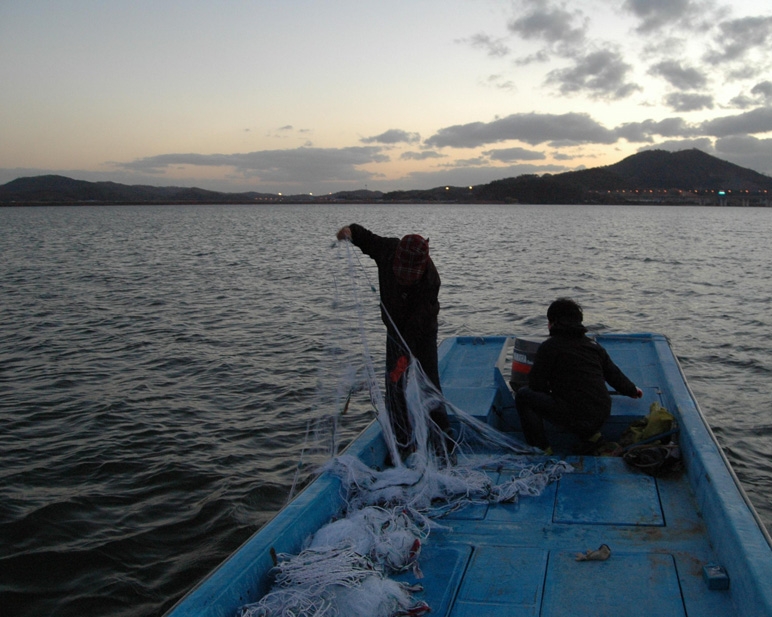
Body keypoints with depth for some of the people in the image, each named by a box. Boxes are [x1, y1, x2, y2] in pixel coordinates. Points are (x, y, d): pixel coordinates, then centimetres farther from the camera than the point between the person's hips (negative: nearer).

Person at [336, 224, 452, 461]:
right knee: (395, 388, 3)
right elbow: (366, 239, 3)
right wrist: (351, 231, -18)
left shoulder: (430, 279, -32)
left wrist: (406, 355, -39)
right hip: (395, 331, 5)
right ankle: (403, 443, 14)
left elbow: (418, 323, -34)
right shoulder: (388, 250, -19)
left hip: (422, 335, -5)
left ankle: (442, 440, 8)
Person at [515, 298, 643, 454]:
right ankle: (590, 434, 19)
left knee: (523, 395, 3)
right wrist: (632, 390, 44)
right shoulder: (593, 345, 15)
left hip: (578, 416, -7)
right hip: (603, 415, 7)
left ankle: (542, 450, 0)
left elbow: (536, 385, -2)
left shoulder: (549, 347, -3)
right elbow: (614, 373, 25)